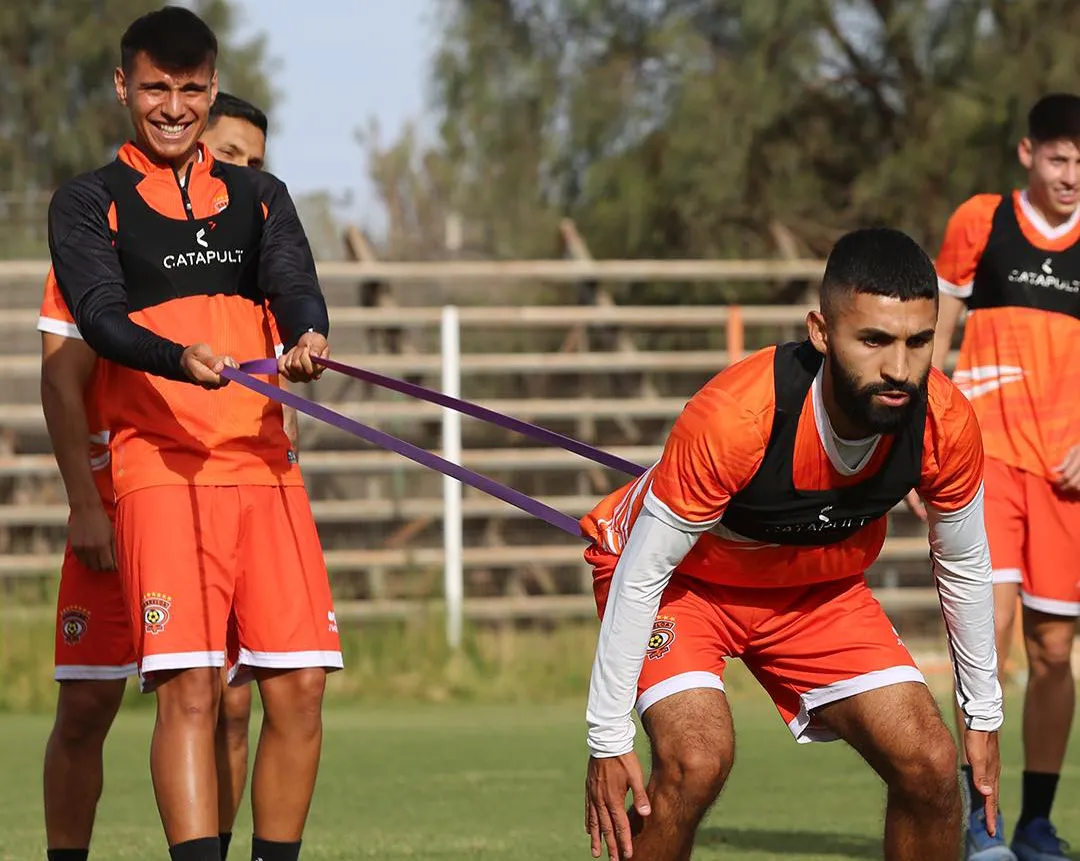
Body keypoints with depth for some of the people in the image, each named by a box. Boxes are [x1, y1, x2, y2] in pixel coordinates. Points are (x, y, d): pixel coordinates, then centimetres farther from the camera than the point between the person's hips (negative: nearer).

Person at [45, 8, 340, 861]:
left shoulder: (259, 197, 19)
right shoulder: (89, 203, 7)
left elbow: (295, 283, 2)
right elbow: (101, 318, -8)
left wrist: (307, 338, -23)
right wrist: (182, 359, -28)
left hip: (264, 465, 4)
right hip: (162, 467, -4)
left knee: (298, 687, -1)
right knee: (190, 688, -15)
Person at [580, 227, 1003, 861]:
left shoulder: (947, 426, -24)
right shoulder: (731, 417, -38)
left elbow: (963, 564, -2)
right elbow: (641, 574, -27)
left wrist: (984, 713, 7)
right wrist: (607, 740, -24)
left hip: (821, 585, 4)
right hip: (682, 579, -4)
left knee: (932, 766, -10)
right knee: (697, 757, -28)